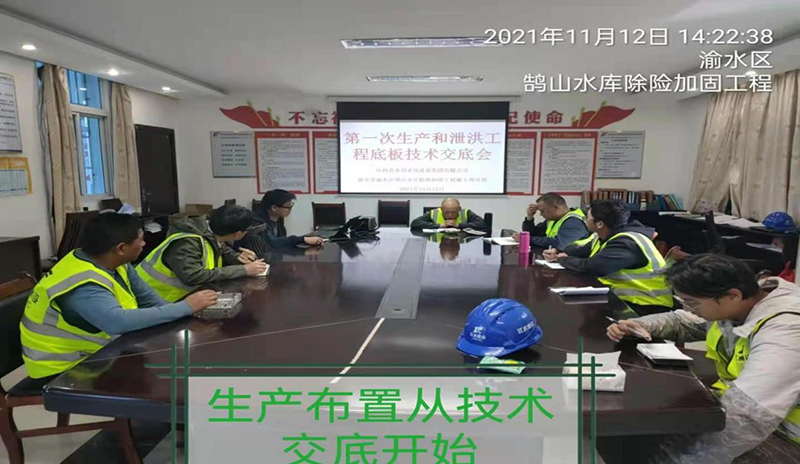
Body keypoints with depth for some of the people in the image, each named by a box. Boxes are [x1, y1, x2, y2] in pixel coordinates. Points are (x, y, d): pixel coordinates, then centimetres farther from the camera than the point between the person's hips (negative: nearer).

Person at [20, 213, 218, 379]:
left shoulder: (112, 263, -3)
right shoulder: (83, 285, -30)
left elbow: (146, 298, 0)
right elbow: (119, 322, -46)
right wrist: (186, 307, -40)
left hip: (91, 352, 8)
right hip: (63, 368, -8)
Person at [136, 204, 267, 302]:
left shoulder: (213, 236, -3)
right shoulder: (187, 242, -25)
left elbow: (226, 254, 14)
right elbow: (193, 277, -38)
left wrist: (239, 258, -11)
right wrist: (243, 270, -33)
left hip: (181, 296, 8)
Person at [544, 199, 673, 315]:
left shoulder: (626, 243, -26)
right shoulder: (604, 237, 4)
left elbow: (591, 266, -33)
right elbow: (582, 250, 18)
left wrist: (563, 260, -15)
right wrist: (557, 254, -2)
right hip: (624, 296, 8)